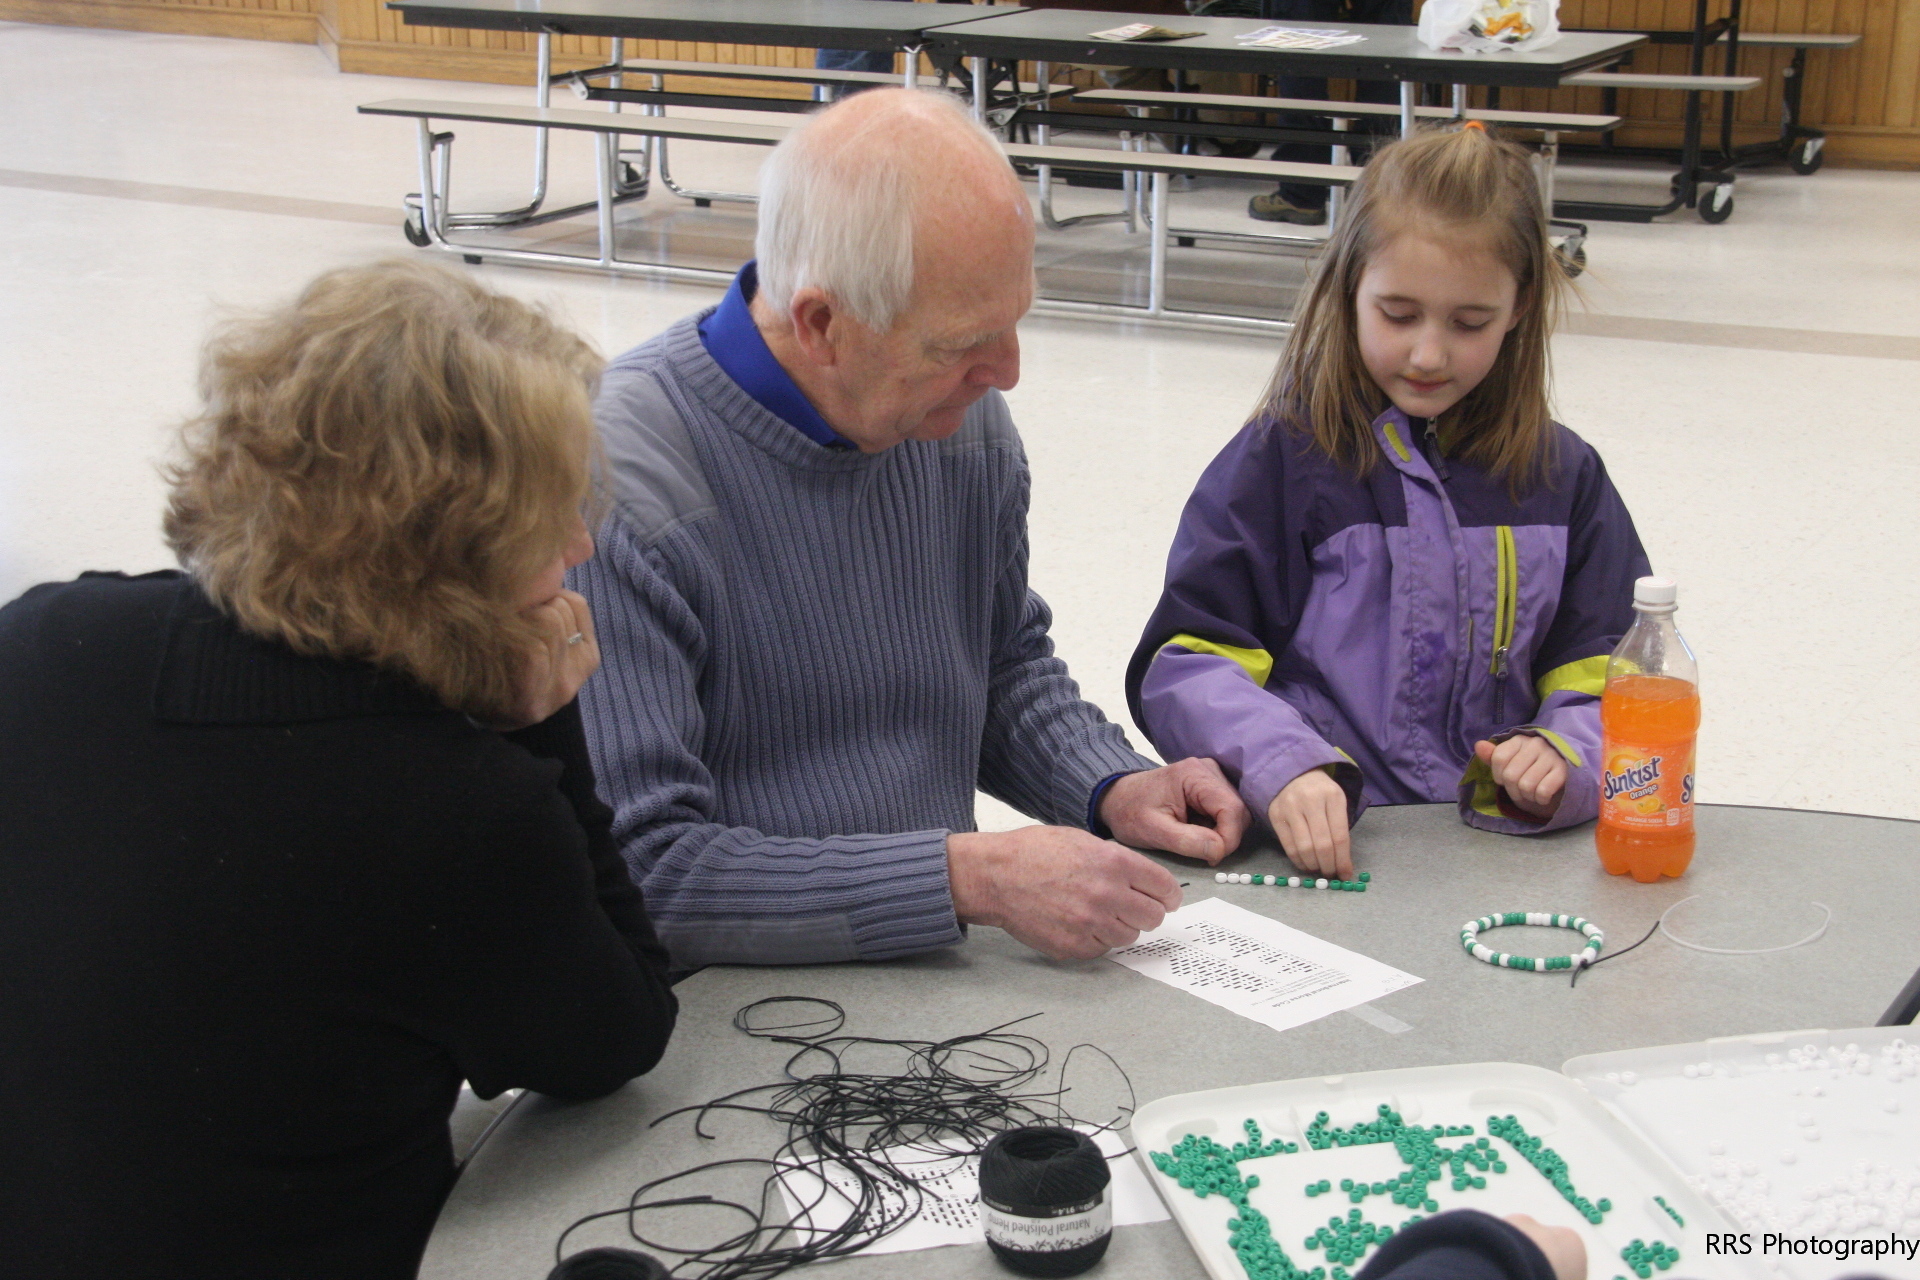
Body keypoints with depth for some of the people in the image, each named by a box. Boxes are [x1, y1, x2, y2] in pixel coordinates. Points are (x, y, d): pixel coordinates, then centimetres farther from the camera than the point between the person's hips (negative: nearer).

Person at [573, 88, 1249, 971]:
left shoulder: (965, 420, 3)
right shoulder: (613, 485, -20)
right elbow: (638, 870, -23)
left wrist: (1112, 788, 3)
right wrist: (966, 877, -25)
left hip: (938, 981, 6)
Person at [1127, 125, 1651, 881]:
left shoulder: (1563, 477, 13)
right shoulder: (1280, 460, 2)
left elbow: (1606, 678, 14)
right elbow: (1185, 667, -2)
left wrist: (1564, 758, -9)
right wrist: (1281, 768, -21)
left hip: (1505, 845, 2)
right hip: (1312, 849, -2)